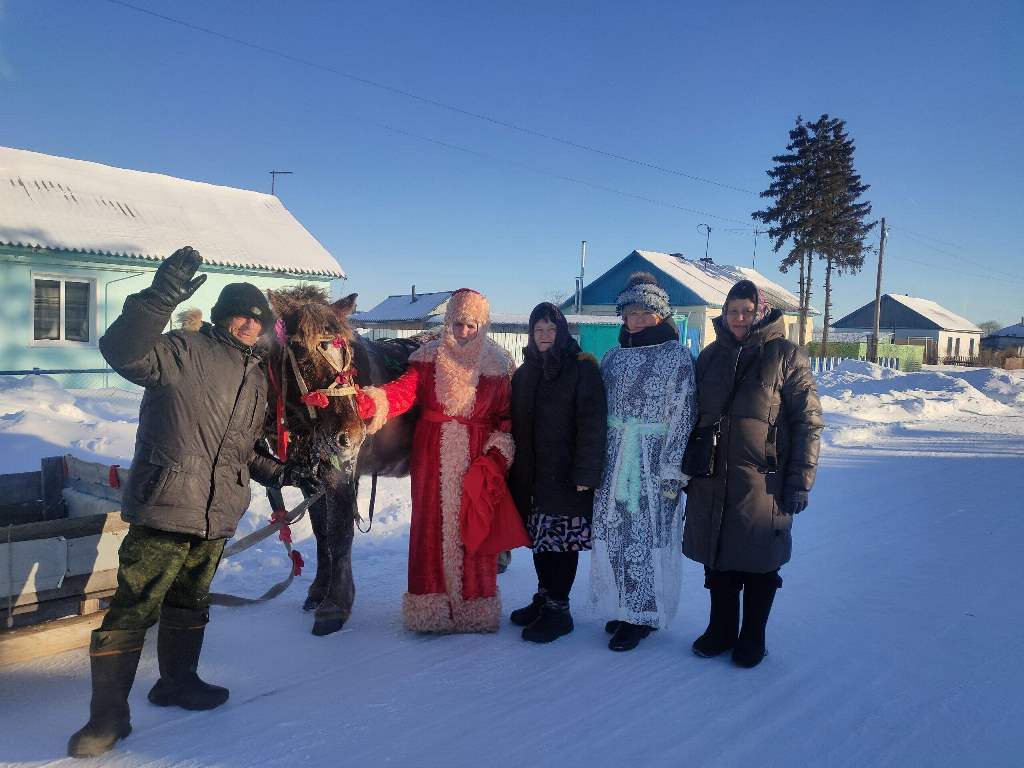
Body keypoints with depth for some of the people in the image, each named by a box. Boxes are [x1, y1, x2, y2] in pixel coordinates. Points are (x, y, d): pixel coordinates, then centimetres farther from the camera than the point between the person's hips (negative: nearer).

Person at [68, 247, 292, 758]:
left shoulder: (256, 376, 16)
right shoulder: (184, 351, -7)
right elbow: (122, 351, -27)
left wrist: (272, 471, 11)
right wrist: (161, 298, -39)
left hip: (216, 516, 7)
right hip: (165, 506, -7)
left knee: (189, 604, 21)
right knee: (133, 609, -4)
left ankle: (178, 681, 39)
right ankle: (108, 713, 9)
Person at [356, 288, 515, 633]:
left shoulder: (498, 363, 3)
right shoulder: (430, 357, 3)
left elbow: (506, 416, 2)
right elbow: (404, 391, -12)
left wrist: (499, 454, -11)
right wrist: (367, 402, -30)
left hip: (478, 459, 0)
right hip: (433, 459, 1)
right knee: (432, 526, 4)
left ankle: (474, 607, 18)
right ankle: (431, 606, 17)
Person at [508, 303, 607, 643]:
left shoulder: (582, 367, -6)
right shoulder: (525, 372, 13)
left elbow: (593, 422, -13)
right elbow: (517, 424, 14)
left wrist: (585, 472, -19)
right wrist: (514, 470, 7)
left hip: (566, 474, -6)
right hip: (532, 473, 6)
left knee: (563, 539, 0)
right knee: (540, 538, 13)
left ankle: (558, 608, 10)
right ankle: (544, 598, 28)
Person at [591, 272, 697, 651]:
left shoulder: (677, 356, -4)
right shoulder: (614, 356, 11)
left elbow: (682, 416, -8)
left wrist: (672, 469, -13)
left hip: (653, 461, -5)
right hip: (614, 459, 5)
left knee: (648, 533, 0)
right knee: (614, 531, 8)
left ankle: (644, 615, 16)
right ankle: (627, 607, 25)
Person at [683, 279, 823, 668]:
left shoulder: (786, 355, -4)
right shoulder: (711, 356, 9)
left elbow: (808, 421, -6)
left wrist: (801, 479, -11)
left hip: (763, 480, -4)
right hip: (712, 479, 4)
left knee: (759, 562, 8)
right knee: (717, 558, 12)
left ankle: (752, 636, 26)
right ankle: (721, 629, 29)